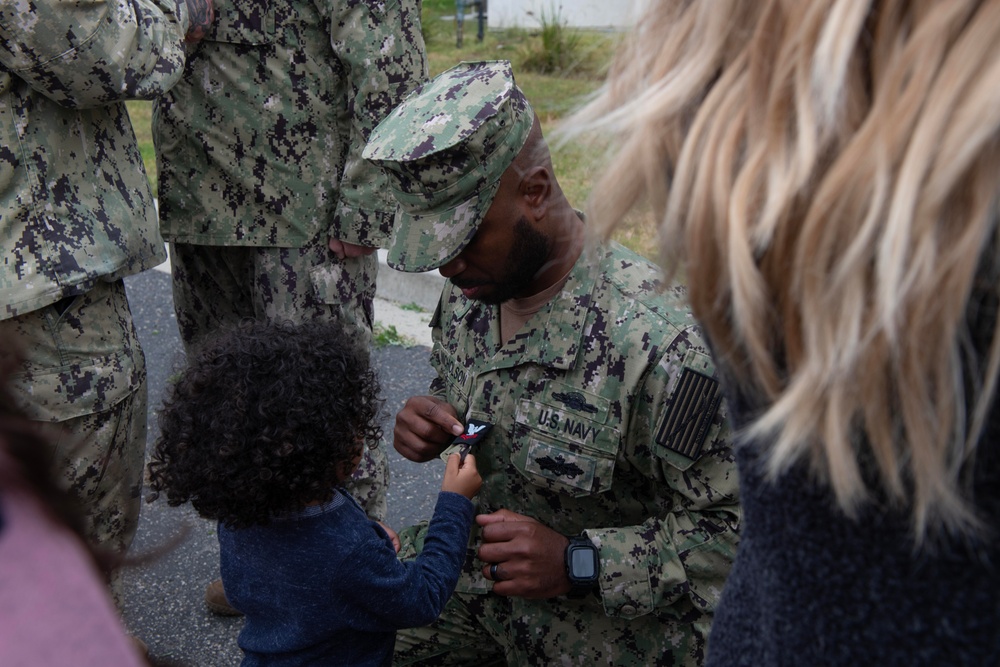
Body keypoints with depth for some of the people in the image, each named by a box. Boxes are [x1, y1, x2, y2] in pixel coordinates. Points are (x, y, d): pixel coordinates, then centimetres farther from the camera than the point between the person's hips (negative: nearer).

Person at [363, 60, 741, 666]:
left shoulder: (658, 341, -30)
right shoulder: (468, 291, -5)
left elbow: (738, 524, -23)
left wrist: (576, 561, -31)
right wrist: (434, 422, -9)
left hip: (618, 612, -6)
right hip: (481, 559, 7)